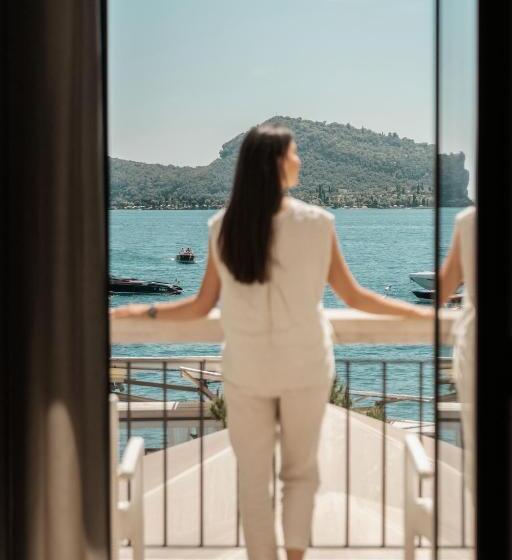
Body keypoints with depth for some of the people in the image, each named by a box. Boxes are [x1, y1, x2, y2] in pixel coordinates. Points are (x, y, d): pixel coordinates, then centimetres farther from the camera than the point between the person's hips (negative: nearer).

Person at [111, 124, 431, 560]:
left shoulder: (222, 227, -6)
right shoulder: (318, 222, -10)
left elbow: (201, 306, -1)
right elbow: (354, 297, -2)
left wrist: (143, 311, 13)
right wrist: (421, 312, 11)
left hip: (245, 372, 1)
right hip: (304, 368, -1)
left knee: (253, 480, 11)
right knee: (301, 470, 17)